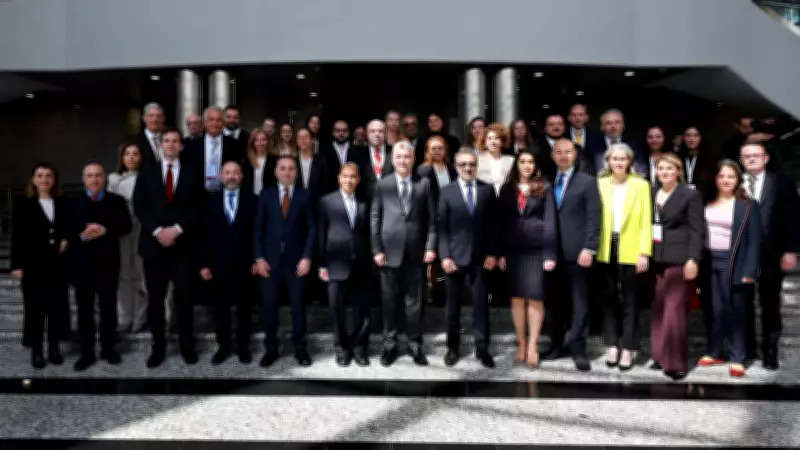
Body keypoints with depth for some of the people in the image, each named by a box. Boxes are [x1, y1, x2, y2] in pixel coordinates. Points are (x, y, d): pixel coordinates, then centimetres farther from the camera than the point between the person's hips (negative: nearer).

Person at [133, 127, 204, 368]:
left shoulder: (192, 174, 8)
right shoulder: (146, 172, 9)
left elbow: (196, 208, 2)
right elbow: (139, 206, 2)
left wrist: (177, 229, -12)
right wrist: (157, 231, -11)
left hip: (182, 243, -1)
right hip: (153, 242, 1)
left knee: (184, 296, 2)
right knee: (155, 297, 4)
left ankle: (187, 345, 13)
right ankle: (158, 346, 14)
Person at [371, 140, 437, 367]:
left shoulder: (424, 184, 6)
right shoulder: (382, 185, 6)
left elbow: (432, 218, 4)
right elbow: (375, 218, 3)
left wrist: (431, 246, -5)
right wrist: (377, 249, -4)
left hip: (416, 251, 0)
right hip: (390, 250, 0)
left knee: (414, 300, 7)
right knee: (390, 301, 7)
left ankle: (415, 345, 17)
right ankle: (390, 344, 19)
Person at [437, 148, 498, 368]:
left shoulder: (487, 190, 6)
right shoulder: (447, 191, 2)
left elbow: (492, 224, 6)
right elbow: (441, 227, -2)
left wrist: (492, 253, -1)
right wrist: (444, 255, -10)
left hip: (480, 256, 1)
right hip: (454, 256, -1)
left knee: (481, 303, 2)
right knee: (453, 305, 8)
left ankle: (482, 348, 13)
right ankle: (453, 347, 20)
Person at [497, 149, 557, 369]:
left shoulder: (544, 188, 3)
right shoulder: (507, 189, 9)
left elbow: (550, 221, -2)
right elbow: (501, 222, 7)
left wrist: (550, 254, -9)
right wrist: (501, 252, 1)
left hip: (536, 249, -2)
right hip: (513, 250, 2)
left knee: (535, 298, -1)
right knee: (516, 298, 6)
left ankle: (532, 345, 8)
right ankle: (521, 344, 16)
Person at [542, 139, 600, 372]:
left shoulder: (587, 182, 2)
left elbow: (593, 218, -5)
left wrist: (589, 249, -14)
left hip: (576, 250, -4)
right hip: (552, 251, 4)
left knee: (579, 300, 1)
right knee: (557, 300, 9)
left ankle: (578, 348, 7)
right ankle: (558, 344, 19)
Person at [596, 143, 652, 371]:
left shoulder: (640, 185, 1)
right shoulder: (600, 184, 7)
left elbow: (646, 221, -2)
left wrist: (644, 252, -10)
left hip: (630, 250, -2)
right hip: (606, 249, 2)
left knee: (629, 299, 2)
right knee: (610, 298, 8)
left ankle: (628, 348, 9)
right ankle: (612, 345, 16)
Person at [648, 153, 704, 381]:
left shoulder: (690, 195, -2)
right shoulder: (652, 194, 12)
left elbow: (697, 230, -7)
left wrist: (693, 259, -15)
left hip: (679, 259, -5)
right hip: (656, 259, 5)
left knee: (673, 309, -8)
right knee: (658, 309, 10)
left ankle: (675, 362, 0)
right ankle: (661, 356, 21)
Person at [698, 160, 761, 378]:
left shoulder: (749, 205, -2)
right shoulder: (707, 203, 9)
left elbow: (754, 241, -6)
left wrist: (749, 271, -13)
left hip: (733, 264, -3)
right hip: (709, 262, 4)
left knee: (735, 312, 3)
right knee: (714, 310, 10)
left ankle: (737, 358, 11)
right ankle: (714, 352, 21)